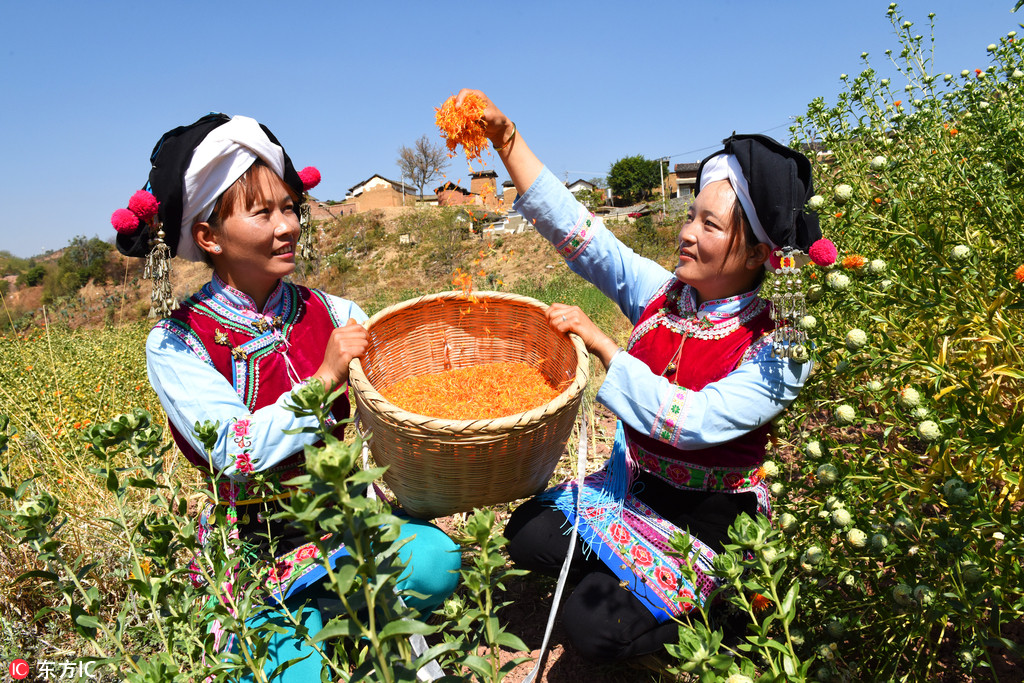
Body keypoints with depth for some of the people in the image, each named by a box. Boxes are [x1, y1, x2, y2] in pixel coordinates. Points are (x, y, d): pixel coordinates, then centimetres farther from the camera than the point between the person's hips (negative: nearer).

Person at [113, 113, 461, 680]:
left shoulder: (330, 313, 0)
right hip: (256, 543, -2)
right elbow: (236, 452, -17)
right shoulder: (176, 343, -8)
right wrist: (325, 377, -20)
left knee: (435, 561, -25)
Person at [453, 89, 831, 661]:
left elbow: (691, 421, -31)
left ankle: (711, 603, 12)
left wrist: (598, 341, -29)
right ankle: (623, 572, 18)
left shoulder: (779, 348, -20)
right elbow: (576, 230, -12)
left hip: (708, 516, -5)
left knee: (596, 627, -14)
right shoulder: (663, 293, -7)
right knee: (529, 535, -6)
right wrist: (506, 137, -19)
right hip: (634, 482, 5)